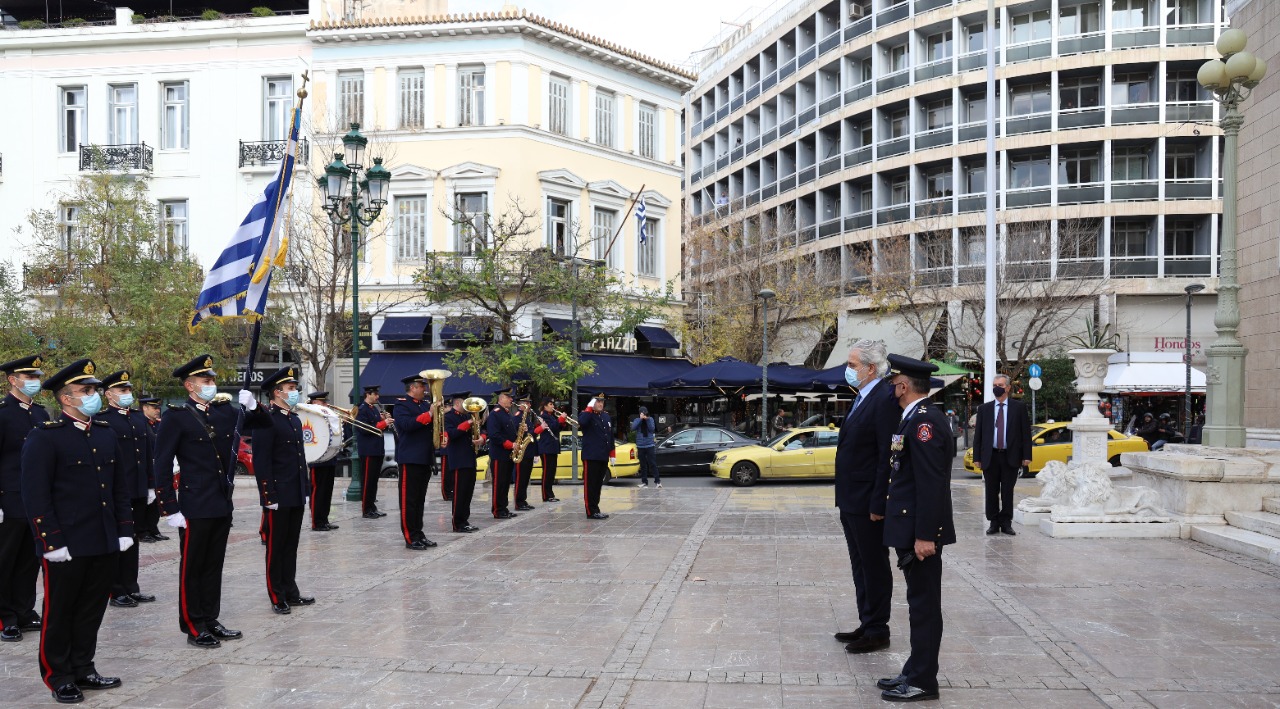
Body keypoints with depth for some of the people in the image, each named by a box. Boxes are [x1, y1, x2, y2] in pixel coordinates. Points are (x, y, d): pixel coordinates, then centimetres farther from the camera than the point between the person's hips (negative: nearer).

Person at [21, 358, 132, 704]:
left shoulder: (106, 434, 10)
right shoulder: (44, 437, -9)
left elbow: (122, 486, 15)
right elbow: (35, 496, -13)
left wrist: (125, 529, 9)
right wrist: (52, 542, -16)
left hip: (106, 544, 6)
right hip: (67, 546, -6)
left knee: (92, 611, 14)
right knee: (59, 612, 8)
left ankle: (83, 669, 28)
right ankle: (59, 678, 21)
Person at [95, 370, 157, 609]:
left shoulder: (139, 418, 14)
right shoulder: (101, 420, -8)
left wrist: (151, 486, 14)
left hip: (138, 492, 7)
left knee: (132, 539, 13)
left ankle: (131, 587, 22)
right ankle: (116, 592, 11)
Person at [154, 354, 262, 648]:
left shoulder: (225, 411, 8)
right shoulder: (176, 417, -8)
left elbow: (263, 422, 19)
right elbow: (162, 466, -10)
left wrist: (253, 406, -4)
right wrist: (170, 509, -13)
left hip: (223, 505, 6)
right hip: (195, 507, -6)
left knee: (214, 565, 14)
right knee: (192, 567, 4)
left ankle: (211, 621, 24)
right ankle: (194, 628, 13)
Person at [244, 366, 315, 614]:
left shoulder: (295, 420, 15)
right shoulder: (265, 420, -13)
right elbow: (261, 462, -17)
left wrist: (306, 490, 17)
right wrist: (269, 496, -19)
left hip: (296, 497, 8)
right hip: (278, 497, -8)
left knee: (291, 546, 14)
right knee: (276, 547, 3)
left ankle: (291, 592, 23)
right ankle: (277, 597, 10)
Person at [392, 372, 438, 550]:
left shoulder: (426, 404, 16)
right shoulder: (401, 406, -7)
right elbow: (407, 424, -25)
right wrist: (428, 415, -28)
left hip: (425, 459, 8)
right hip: (410, 458, -8)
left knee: (420, 499, 13)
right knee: (409, 500, -4)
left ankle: (419, 534, 19)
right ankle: (410, 538, -1)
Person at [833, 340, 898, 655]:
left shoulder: (885, 399, -17)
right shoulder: (862, 398, 13)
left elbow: (888, 456, -21)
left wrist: (878, 504, -21)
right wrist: (844, 499, 15)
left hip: (867, 503, -10)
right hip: (851, 502, 10)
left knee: (875, 567, 3)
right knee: (861, 567, 17)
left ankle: (877, 632, 15)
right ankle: (867, 625, 28)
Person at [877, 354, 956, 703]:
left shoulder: (924, 420, -18)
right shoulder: (919, 417, 13)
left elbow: (931, 484, -23)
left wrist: (924, 536, -23)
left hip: (920, 532, -10)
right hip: (913, 530, 10)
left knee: (924, 606, 0)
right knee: (919, 604, 15)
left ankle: (923, 682, 9)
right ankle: (915, 672, 25)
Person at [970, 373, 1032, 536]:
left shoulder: (1019, 407, 4)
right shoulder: (984, 409, 8)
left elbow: (1026, 432, 2)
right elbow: (978, 434, 7)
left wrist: (1026, 456, -5)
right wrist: (977, 457, 1)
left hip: (1011, 456, -1)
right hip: (990, 457, 1)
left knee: (1008, 492, 4)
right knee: (991, 492, 5)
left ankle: (1006, 523, 12)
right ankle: (994, 522, 14)